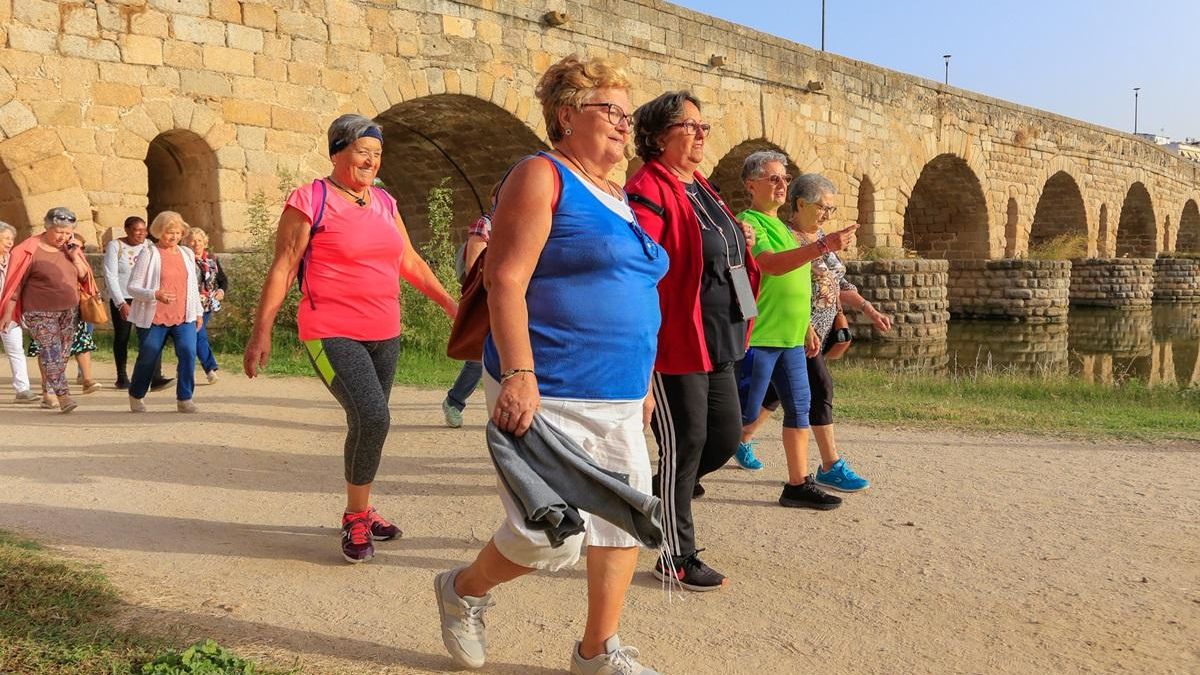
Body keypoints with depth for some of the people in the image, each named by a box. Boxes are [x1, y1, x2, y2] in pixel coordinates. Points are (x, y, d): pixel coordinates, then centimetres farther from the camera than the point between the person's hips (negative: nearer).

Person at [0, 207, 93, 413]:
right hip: (40, 312, -5)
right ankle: (63, 394, -15)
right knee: (51, 352, -12)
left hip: (69, 311, 6)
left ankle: (49, 393, 20)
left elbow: (84, 277, 9)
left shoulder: (70, 248, 7)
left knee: (61, 354, 8)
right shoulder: (31, 250, -9)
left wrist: (75, 257, -7)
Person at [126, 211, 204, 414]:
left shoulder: (187, 254, 12)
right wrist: (155, 294, -25)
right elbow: (132, 286, -9)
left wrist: (198, 312, 19)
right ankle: (136, 396, 31)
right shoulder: (149, 254, -4)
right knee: (147, 358, 7)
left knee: (188, 353, -16)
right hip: (154, 318, -3)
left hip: (184, 317, 3)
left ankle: (184, 399, -5)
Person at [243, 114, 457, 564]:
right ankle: (356, 518, -1)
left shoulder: (384, 203, 13)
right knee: (372, 418, -21)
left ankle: (361, 512, 31)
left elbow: (410, 262, 20)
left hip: (384, 336, 7)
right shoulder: (310, 200, -6)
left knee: (368, 424, 13)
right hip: (332, 335, -7)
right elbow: (282, 268, -6)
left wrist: (449, 303, 16)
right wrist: (261, 332, -9)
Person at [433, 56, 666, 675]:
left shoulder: (620, 198, 17)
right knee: (553, 535, -7)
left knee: (624, 522, 8)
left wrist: (642, 381, 22)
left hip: (619, 401, 8)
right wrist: (518, 376, -25)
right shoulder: (542, 177, -8)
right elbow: (505, 278, -17)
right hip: (549, 395, -8)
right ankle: (463, 592, 23)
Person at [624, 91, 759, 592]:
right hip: (674, 342, -9)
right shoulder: (648, 190, -14)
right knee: (685, 444, -1)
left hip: (717, 342, 9)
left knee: (726, 436, 14)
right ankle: (677, 558, 14)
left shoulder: (701, 189, 16)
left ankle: (662, 497, 36)